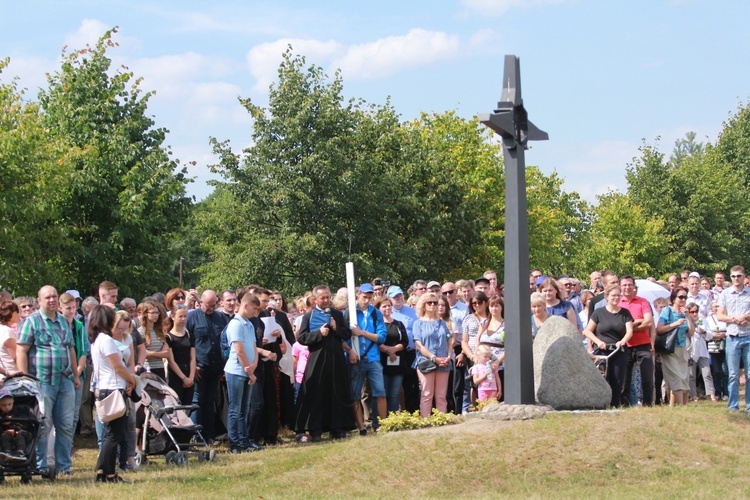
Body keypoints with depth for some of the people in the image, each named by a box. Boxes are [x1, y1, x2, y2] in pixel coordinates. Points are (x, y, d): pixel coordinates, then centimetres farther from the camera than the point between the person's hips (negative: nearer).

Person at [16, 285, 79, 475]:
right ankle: (40, 467, 2)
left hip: (65, 381, 6)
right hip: (42, 380, -6)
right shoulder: (31, 321, -2)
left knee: (66, 426, 5)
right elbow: (21, 351, -7)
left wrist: (75, 375, 20)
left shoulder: (64, 322, 17)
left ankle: (64, 465, 13)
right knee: (42, 426, -4)